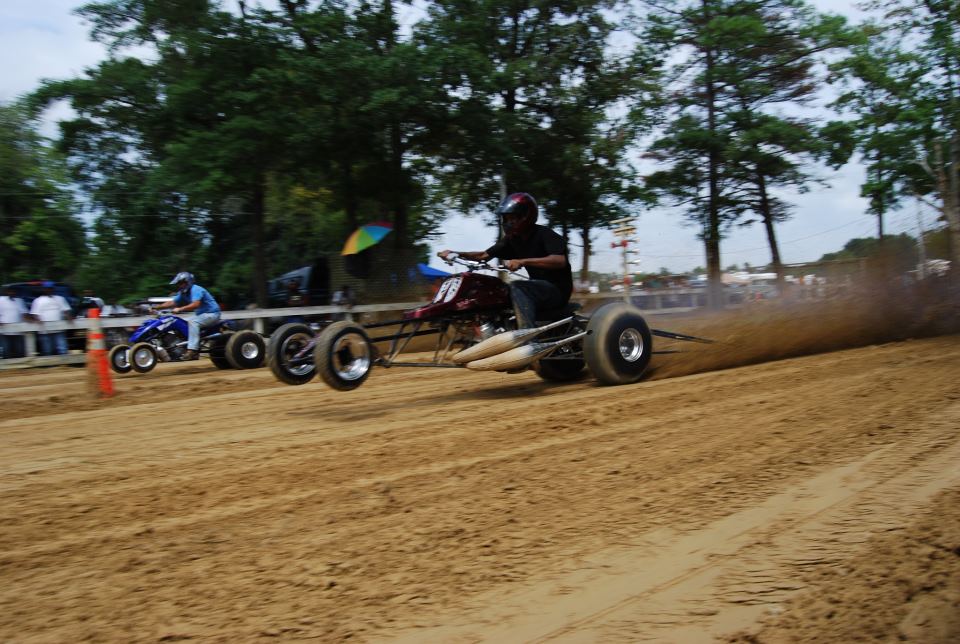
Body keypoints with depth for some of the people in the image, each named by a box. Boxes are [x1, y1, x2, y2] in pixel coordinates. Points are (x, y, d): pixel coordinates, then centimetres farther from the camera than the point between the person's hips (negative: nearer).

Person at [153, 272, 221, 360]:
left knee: (192, 322, -30)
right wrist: (157, 307, -3)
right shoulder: (183, 293, 11)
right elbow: (173, 302, 7)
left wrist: (180, 309, -40)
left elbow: (196, 304, -34)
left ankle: (192, 350, -36)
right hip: (201, 314, 10)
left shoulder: (196, 290, -19)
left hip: (212, 314, -10)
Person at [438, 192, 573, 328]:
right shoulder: (512, 239, 8)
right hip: (537, 287, 8)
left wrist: (522, 261, -38)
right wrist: (455, 253, 0)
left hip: (557, 288, -8)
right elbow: (485, 255, 14)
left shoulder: (544, 234, -14)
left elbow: (560, 261, -31)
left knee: (516, 287, -32)